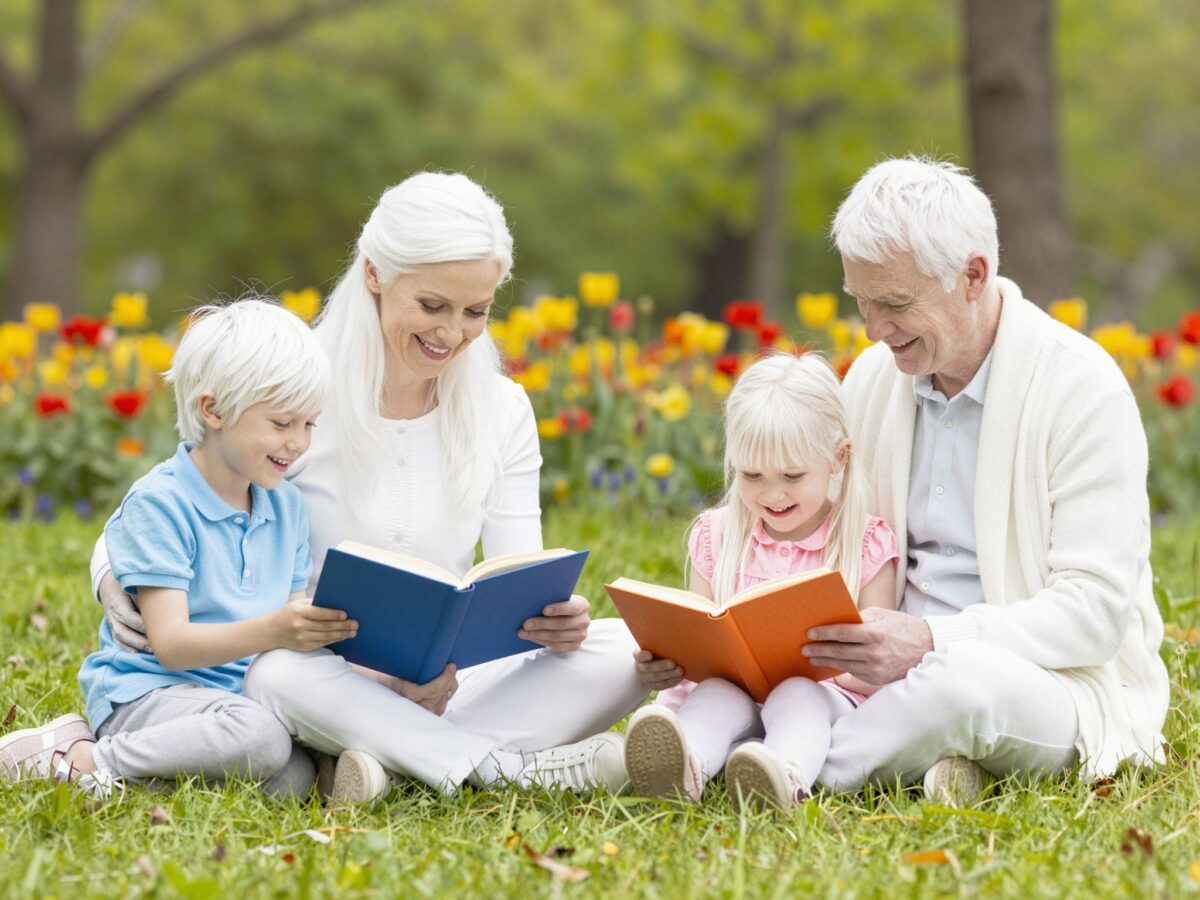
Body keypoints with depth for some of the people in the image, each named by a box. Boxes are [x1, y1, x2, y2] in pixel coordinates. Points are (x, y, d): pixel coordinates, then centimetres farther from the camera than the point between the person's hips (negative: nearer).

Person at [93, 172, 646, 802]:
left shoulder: (503, 412, 7)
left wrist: (554, 619, -23)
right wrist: (119, 592, -25)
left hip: (451, 688, 3)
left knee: (624, 650, -21)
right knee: (282, 675, -39)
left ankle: (399, 757, -29)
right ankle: (518, 766, -33)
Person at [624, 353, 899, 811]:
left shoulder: (866, 544, 5)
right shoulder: (715, 536, 13)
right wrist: (662, 662, -15)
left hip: (823, 693, -2)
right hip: (732, 688, 2)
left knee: (797, 696, -35)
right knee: (715, 695, -31)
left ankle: (787, 774, -68)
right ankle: (684, 765, -65)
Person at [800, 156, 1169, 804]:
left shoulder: (1083, 388, -12)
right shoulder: (871, 376, 9)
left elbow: (1097, 609, -17)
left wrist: (933, 641, -31)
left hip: (1055, 682, -6)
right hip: (896, 673, 6)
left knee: (964, 679, -43)